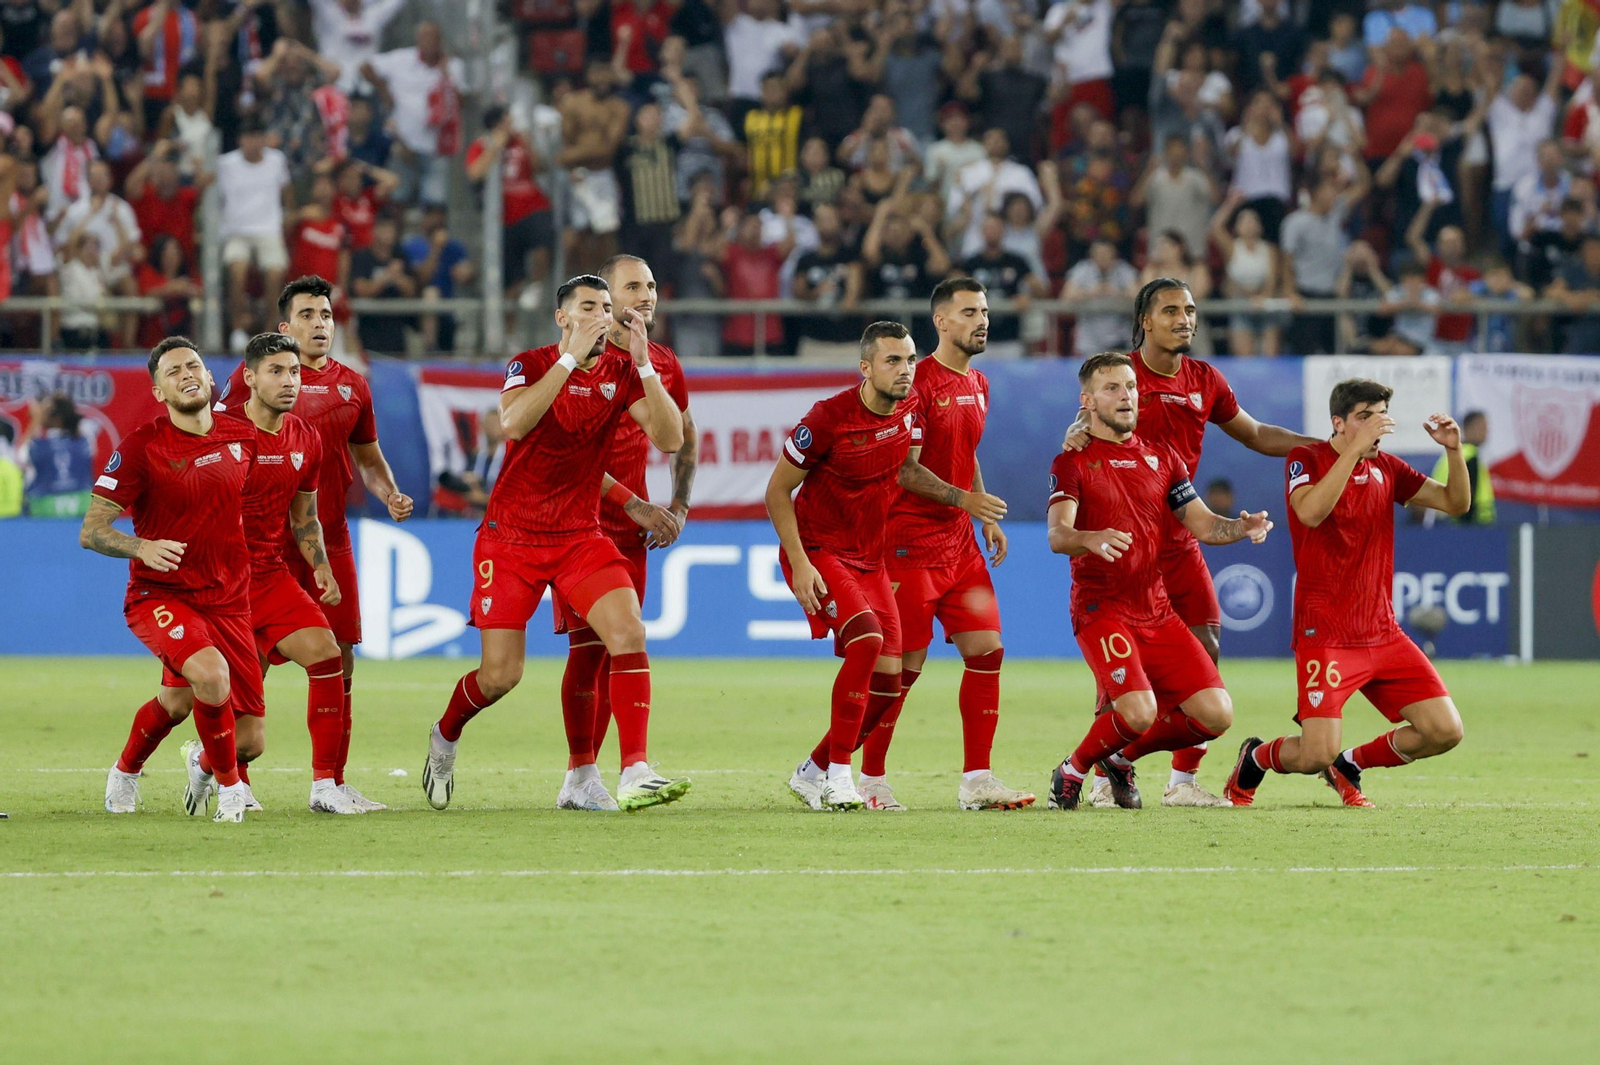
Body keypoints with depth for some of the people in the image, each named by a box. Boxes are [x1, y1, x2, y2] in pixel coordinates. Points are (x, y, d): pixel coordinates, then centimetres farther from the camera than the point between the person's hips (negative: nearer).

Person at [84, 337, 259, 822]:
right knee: (210, 673, -31)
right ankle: (229, 786, -8)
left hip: (227, 599, 5)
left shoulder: (242, 436, 3)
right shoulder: (140, 447, -11)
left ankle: (124, 769, 42)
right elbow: (90, 531, -11)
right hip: (159, 596, -5)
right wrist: (142, 547, -30)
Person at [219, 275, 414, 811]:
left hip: (330, 540, 5)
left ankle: (334, 781, 11)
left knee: (339, 660, 3)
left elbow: (366, 454, 25)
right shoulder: (253, 378, -2)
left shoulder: (352, 386, 12)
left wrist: (390, 495, 7)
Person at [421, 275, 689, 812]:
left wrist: (644, 365, -21)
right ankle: (444, 737, 30)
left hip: (579, 536, 3)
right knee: (500, 674, -4)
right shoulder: (530, 365, -8)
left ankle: (635, 775, -23)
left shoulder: (621, 373, 1)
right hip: (511, 536, -3)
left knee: (629, 631, -21)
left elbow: (670, 439, -11)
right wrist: (572, 357, -32)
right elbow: (514, 423, -29)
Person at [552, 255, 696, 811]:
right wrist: (635, 504, -18)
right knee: (589, 644, -12)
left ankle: (579, 779, 9)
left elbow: (685, 437, 25)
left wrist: (680, 506, 11)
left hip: (632, 527, 6)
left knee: (617, 647, 4)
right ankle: (582, 775, -9)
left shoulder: (663, 363, 10)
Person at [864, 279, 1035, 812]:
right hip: (910, 542, -8)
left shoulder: (977, 384, 14)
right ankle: (870, 778, 5)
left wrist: (989, 520, 15)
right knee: (906, 662, -6)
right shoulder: (917, 382, -12)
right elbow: (906, 469, -16)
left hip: (960, 542, 8)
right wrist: (963, 499, -24)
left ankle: (976, 781, 4)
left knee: (987, 649, 0)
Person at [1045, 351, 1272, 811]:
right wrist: (1092, 539, -39)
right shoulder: (1073, 463, -1)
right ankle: (1071, 774, 2)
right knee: (1138, 711, -26)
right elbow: (1057, 535, -16)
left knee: (1215, 713, -6)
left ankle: (1122, 757, 18)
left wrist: (1241, 528, -8)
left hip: (1157, 612, 6)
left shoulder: (1161, 457, 16)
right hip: (1102, 610, -6)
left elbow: (1201, 523, 14)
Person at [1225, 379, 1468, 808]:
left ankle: (1348, 766, 19)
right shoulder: (1306, 460, -5)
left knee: (1444, 731, -3)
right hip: (1325, 635, -6)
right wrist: (1355, 448, -28)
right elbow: (1312, 511, -26)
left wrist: (1454, 450, -5)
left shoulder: (1385, 468, 12)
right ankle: (1253, 759, 18)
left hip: (1382, 634, 6)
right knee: (1316, 756, -17)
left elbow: (1456, 502, 12)